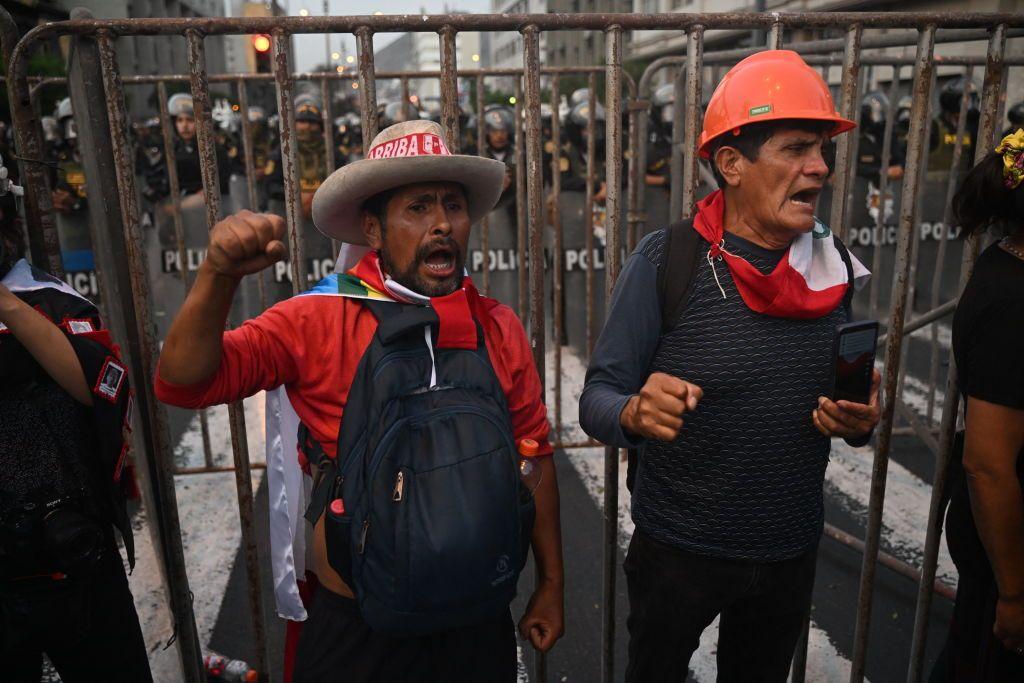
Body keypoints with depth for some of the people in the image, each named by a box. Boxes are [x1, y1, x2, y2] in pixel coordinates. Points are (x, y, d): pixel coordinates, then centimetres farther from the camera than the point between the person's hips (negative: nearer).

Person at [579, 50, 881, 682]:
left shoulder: (835, 264, -4)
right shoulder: (665, 262, -18)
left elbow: (844, 401, 9)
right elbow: (597, 398, -17)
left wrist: (860, 422, -13)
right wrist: (634, 413, -39)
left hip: (792, 552, 4)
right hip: (678, 552, -4)